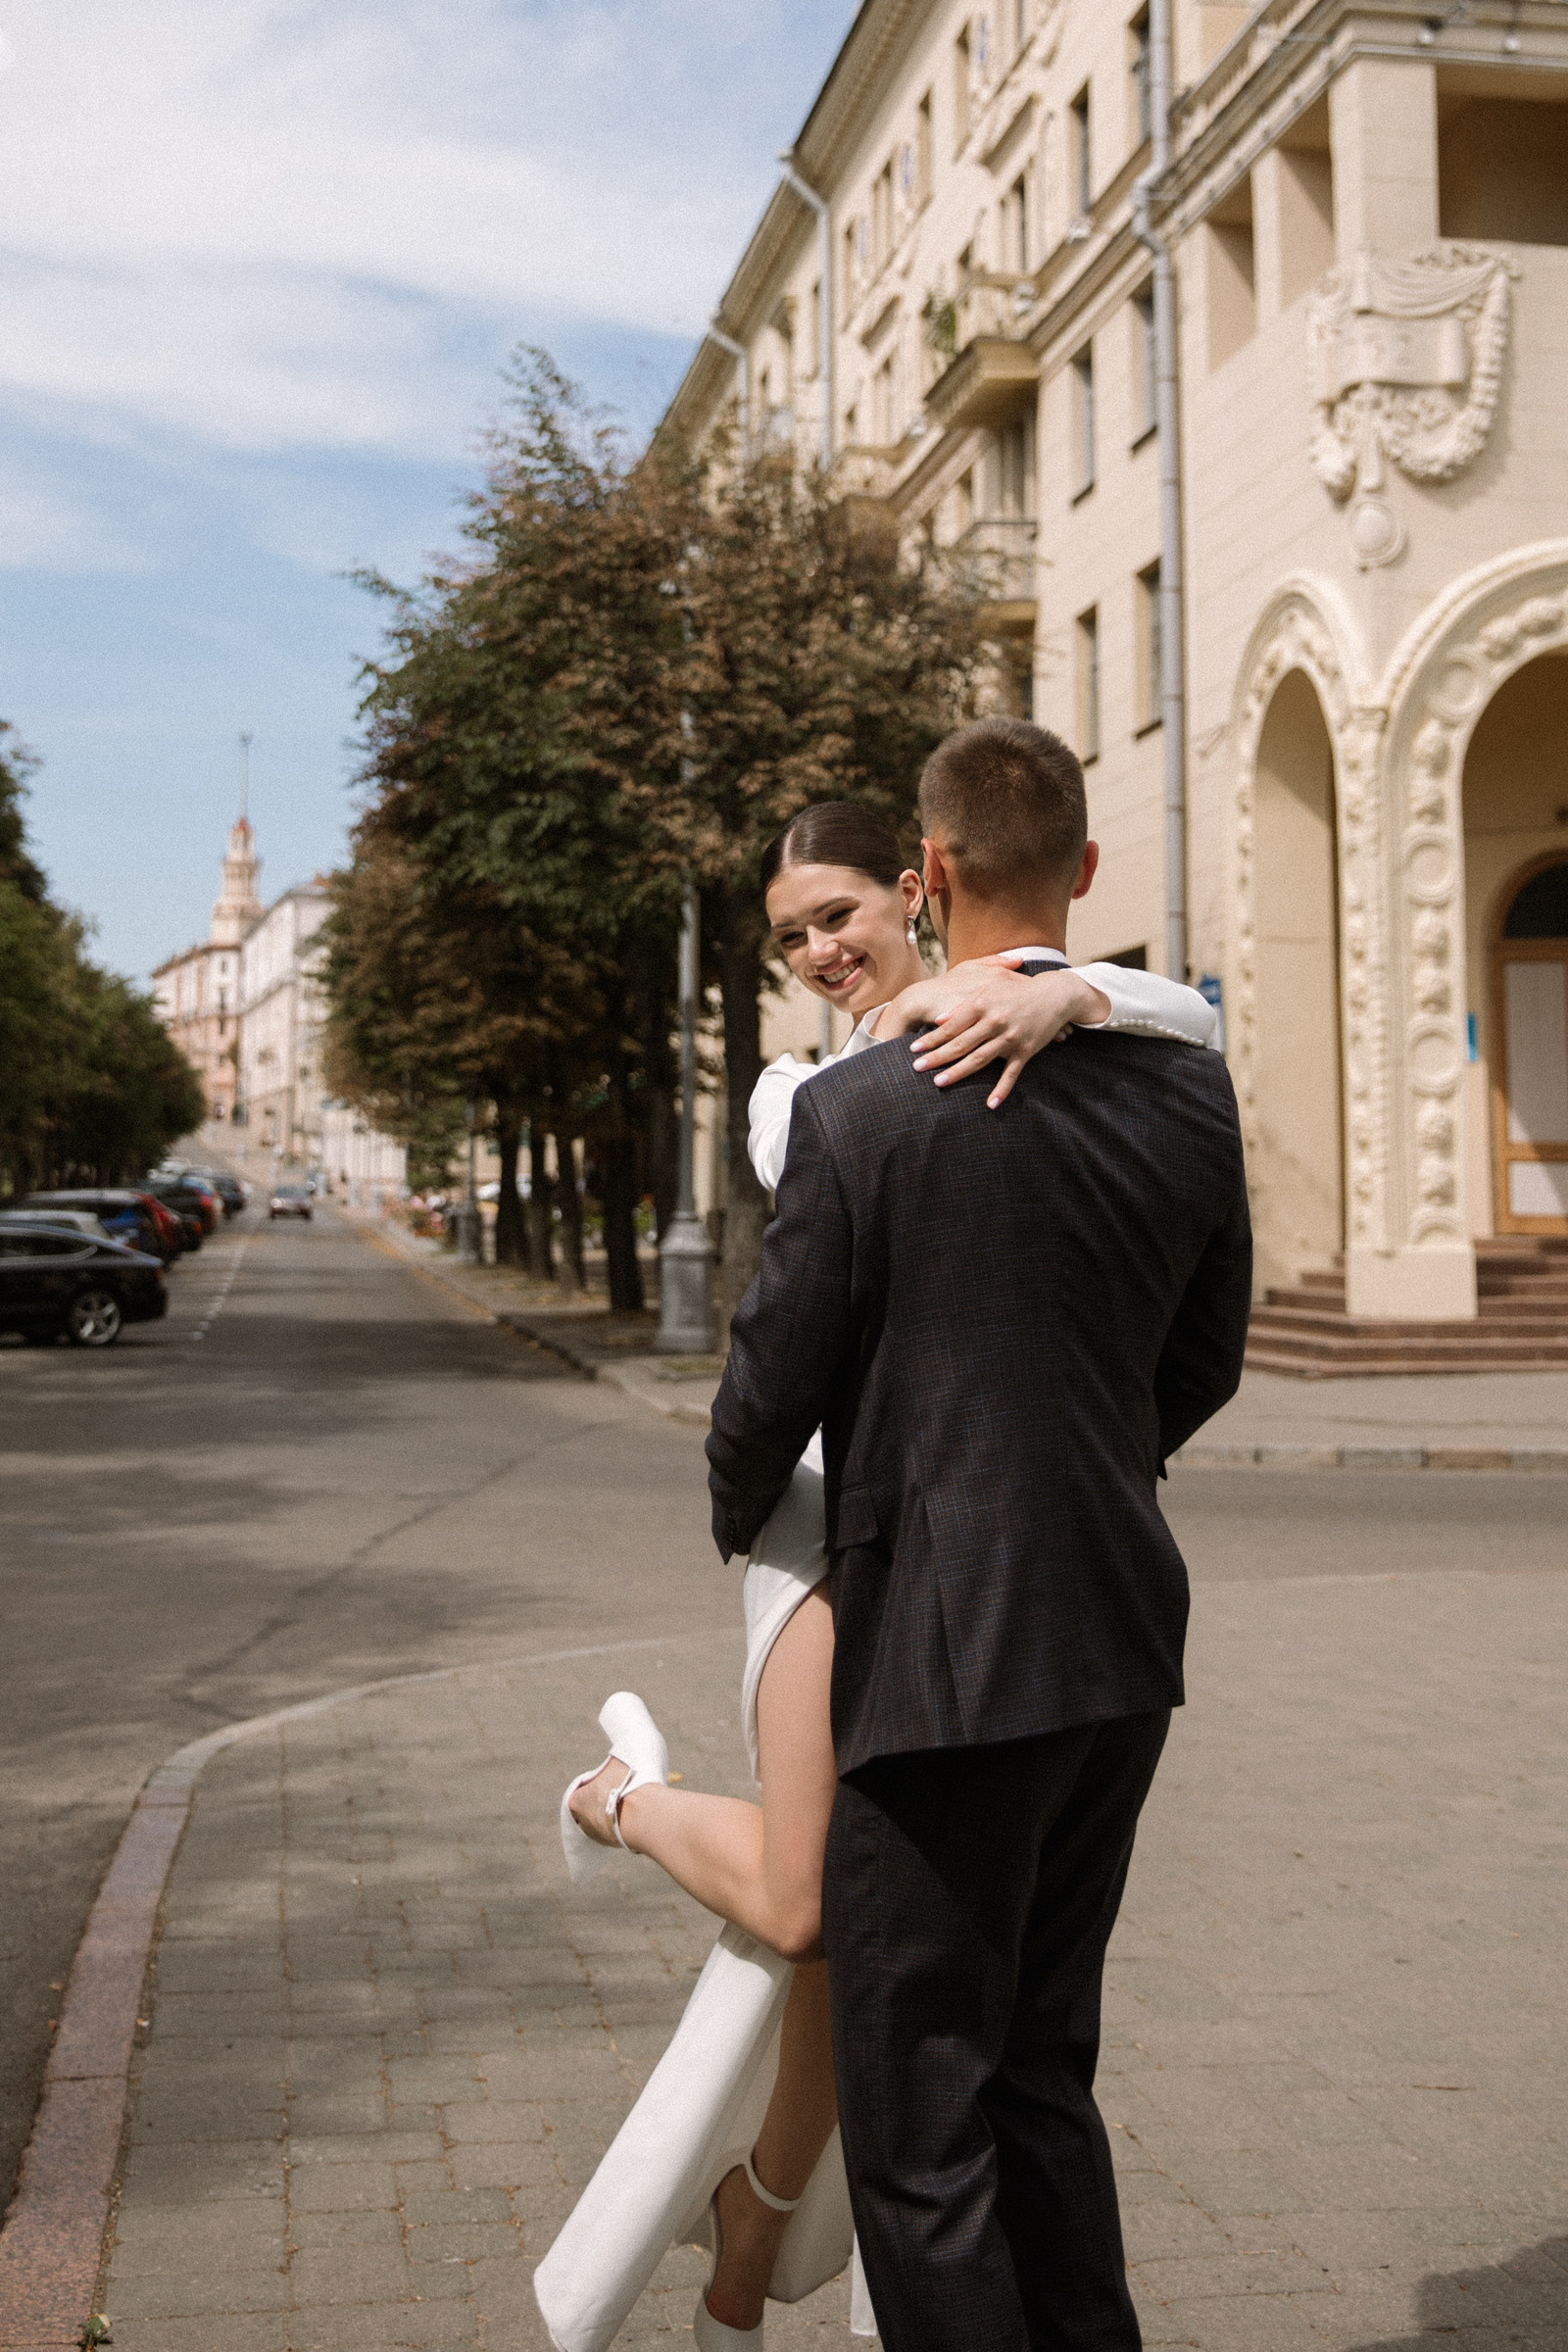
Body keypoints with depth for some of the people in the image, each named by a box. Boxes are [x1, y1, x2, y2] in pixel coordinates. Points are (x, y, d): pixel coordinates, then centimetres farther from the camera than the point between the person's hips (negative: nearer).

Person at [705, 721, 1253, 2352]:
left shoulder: (862, 1112, -15)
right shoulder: (1189, 1095, 2)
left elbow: (774, 1381, -8)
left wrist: (738, 1518, 14)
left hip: (943, 1651, -6)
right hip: (1124, 1640, 7)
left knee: (918, 2123, 6)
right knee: (1043, 2072, 23)